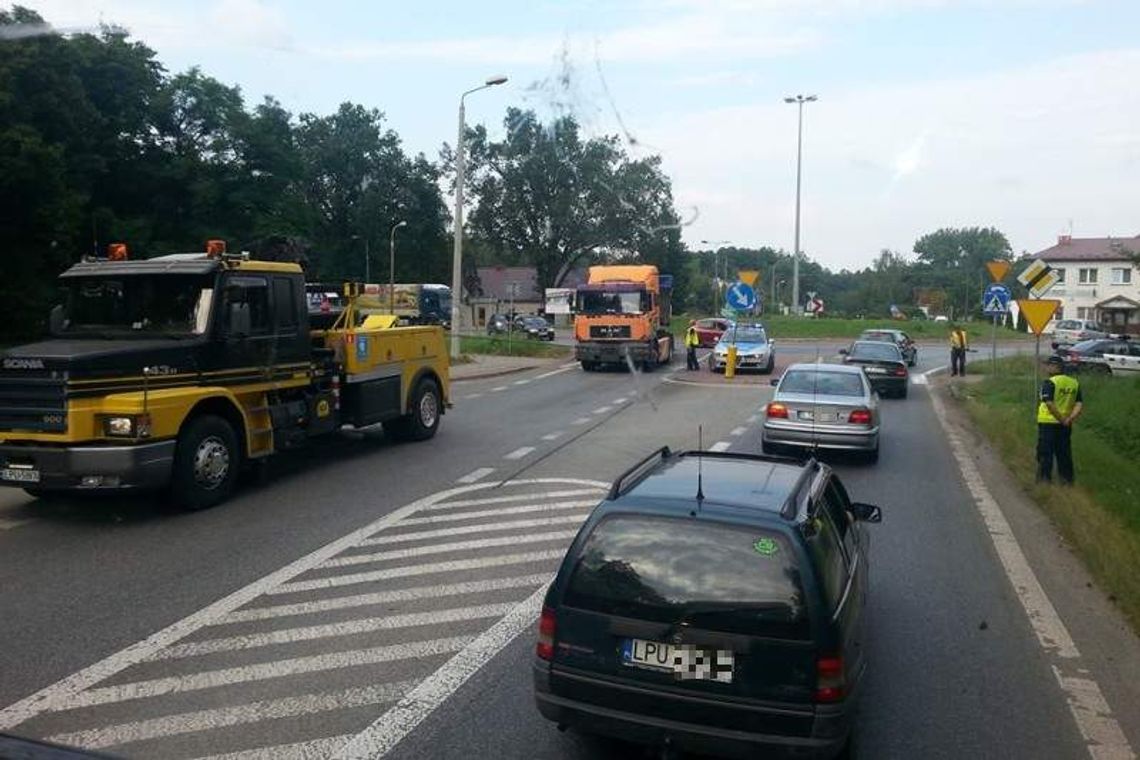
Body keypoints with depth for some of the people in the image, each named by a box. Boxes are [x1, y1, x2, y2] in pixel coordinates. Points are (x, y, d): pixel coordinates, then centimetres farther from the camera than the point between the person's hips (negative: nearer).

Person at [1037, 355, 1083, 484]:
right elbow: (1080, 405, 1)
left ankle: (1044, 479, 4)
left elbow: (1049, 404, -22)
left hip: (1048, 422, -6)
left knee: (1045, 454, 3)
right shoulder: (1074, 383, 8)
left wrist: (1061, 419, -15)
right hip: (1065, 425, 6)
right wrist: (1070, 418, -6)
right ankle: (1067, 479, 20)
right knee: (1064, 453, 15)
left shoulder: (1049, 383, -12)